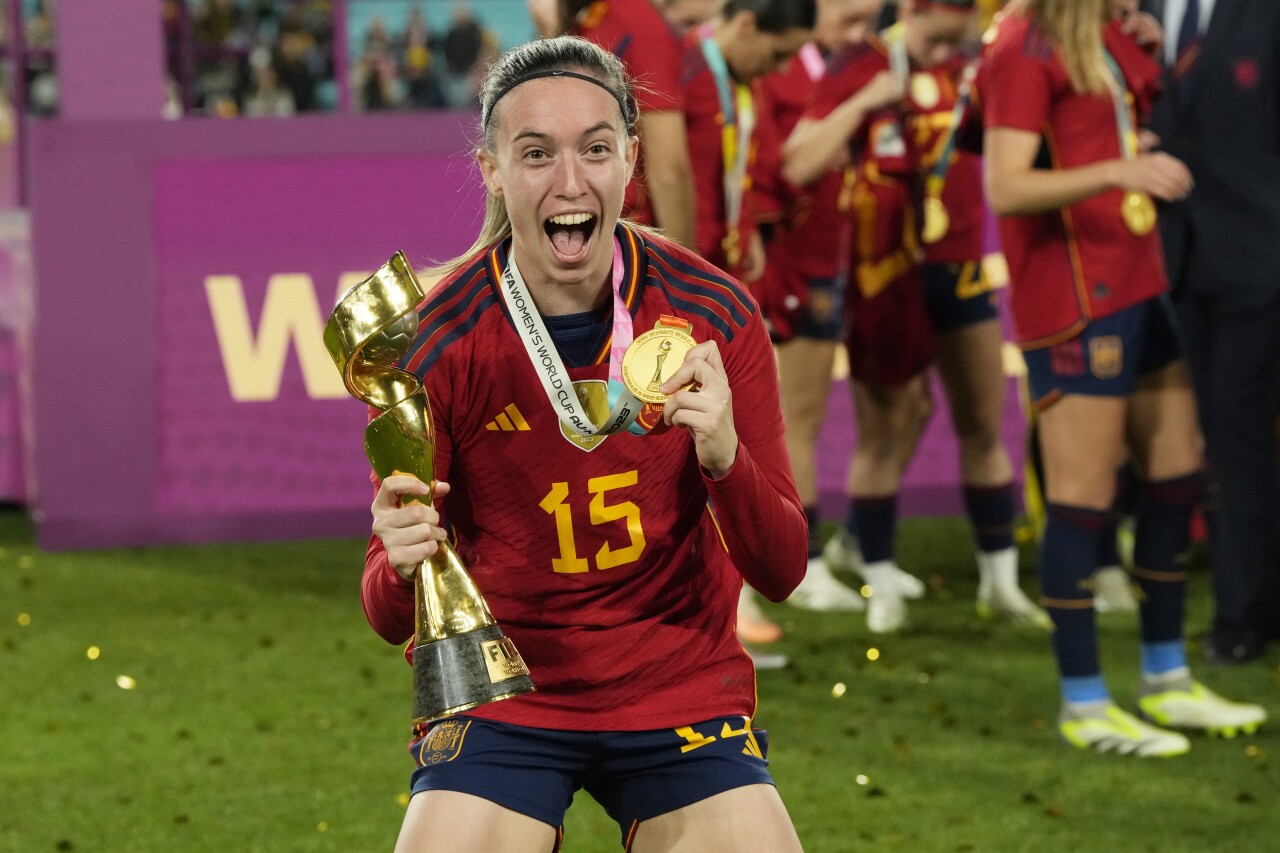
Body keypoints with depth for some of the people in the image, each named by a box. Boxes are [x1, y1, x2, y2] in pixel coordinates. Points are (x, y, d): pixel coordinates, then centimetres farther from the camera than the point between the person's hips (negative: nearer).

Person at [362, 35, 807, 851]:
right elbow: (392, 620, -9)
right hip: (501, 692, -1)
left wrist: (725, 460, -28)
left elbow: (781, 572, -8)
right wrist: (402, 571, -33)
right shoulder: (437, 341, -13)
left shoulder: (718, 316, -9)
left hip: (680, 690, 1)